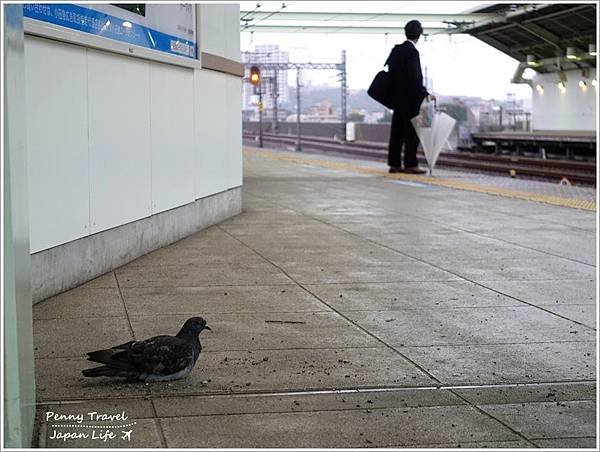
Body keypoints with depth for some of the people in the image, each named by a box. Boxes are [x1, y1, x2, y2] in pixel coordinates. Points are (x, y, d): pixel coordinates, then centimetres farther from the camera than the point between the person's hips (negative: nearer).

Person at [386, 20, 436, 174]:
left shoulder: (397, 49, 11)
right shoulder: (411, 52, -15)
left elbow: (389, 67, 16)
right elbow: (414, 77, -22)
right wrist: (425, 94, -20)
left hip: (397, 97, 9)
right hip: (410, 99, -9)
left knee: (397, 131, 9)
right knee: (412, 131, -4)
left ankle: (394, 164, 11)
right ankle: (410, 164, -4)